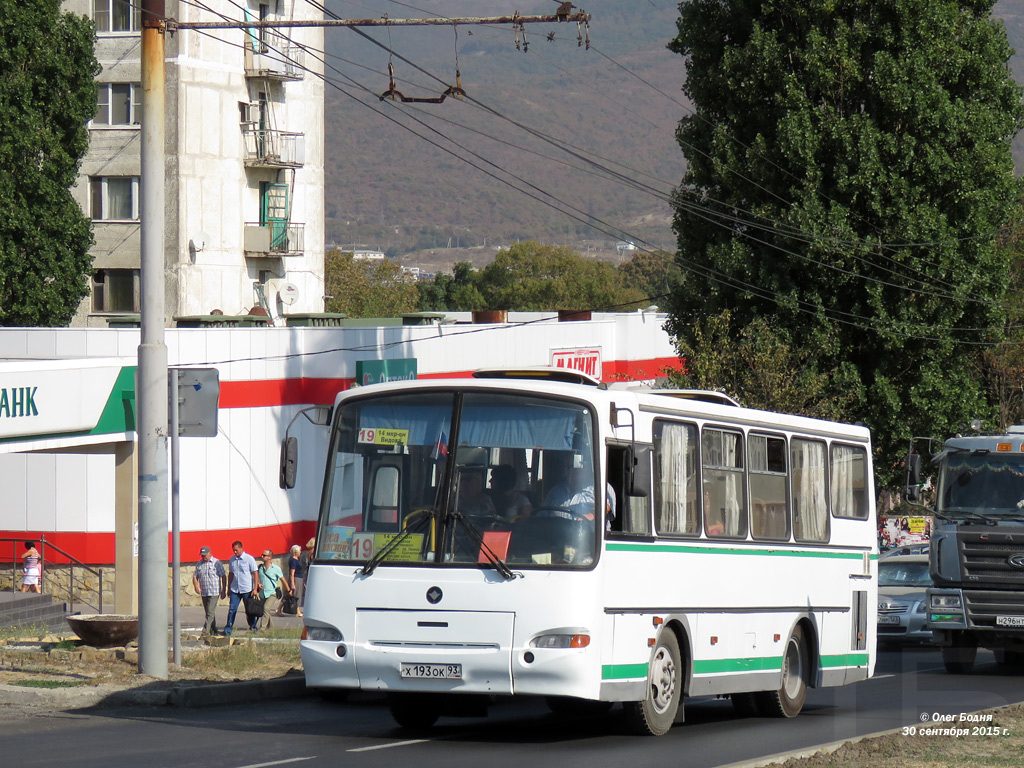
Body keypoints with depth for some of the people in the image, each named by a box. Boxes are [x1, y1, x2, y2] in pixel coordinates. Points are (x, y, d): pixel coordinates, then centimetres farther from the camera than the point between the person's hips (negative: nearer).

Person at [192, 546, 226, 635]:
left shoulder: (216, 563, -4)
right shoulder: (199, 564, 11)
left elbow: (223, 577, -3)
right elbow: (195, 576, 13)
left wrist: (223, 591, -5)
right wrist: (196, 586, -8)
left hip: (214, 592, -6)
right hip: (204, 592, 6)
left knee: (210, 612, -13)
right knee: (208, 612, 11)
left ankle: (206, 630, -18)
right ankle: (213, 631, 19)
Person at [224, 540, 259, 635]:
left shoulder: (249, 559, -6)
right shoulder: (232, 559, 8)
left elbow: (255, 574, -5)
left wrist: (255, 588, -10)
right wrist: (229, 589, 15)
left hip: (247, 589, -3)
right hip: (235, 590, 3)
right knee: (232, 609, -6)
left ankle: (253, 627, 22)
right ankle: (228, 628, -9)